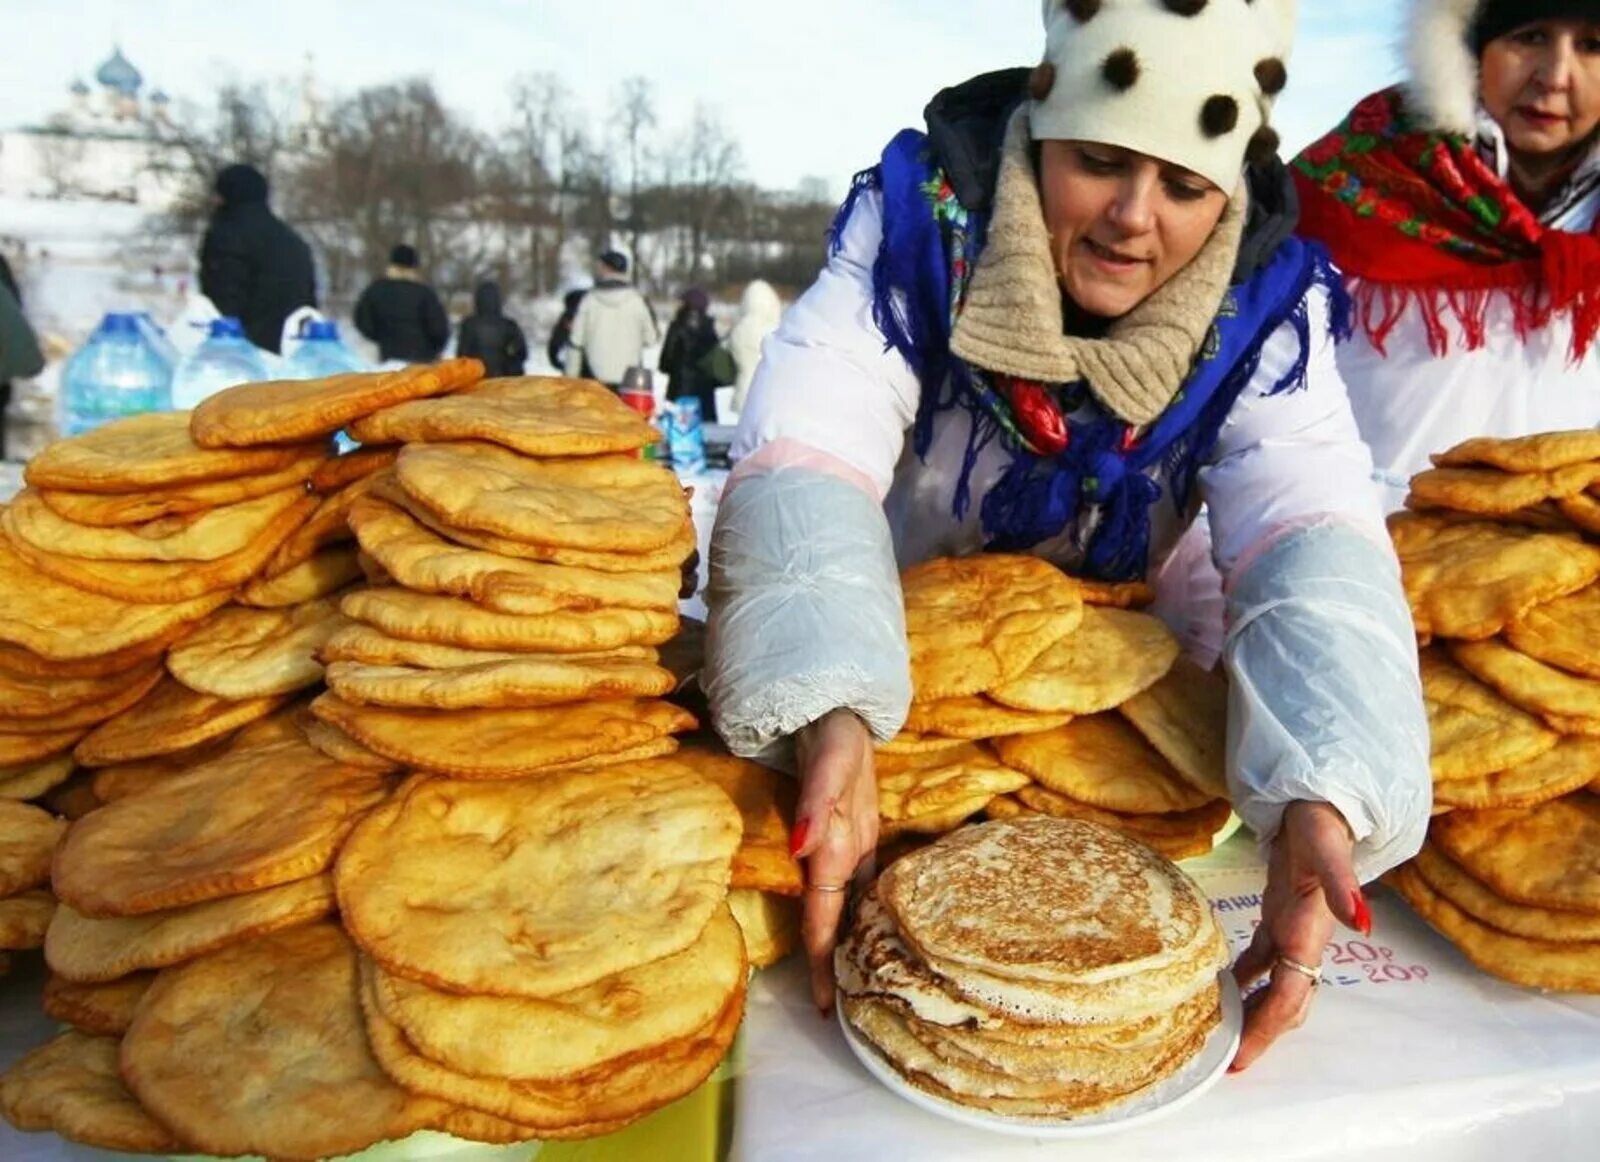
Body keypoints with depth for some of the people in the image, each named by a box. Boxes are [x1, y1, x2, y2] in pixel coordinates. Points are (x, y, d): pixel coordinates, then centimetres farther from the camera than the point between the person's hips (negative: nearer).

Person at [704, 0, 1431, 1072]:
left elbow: (1315, 539, -24)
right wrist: (832, 716, -48)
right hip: (894, 661, -1)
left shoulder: (1269, 302, -13)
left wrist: (1322, 798, -43)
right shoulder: (921, 211, -20)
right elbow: (804, 457, -30)